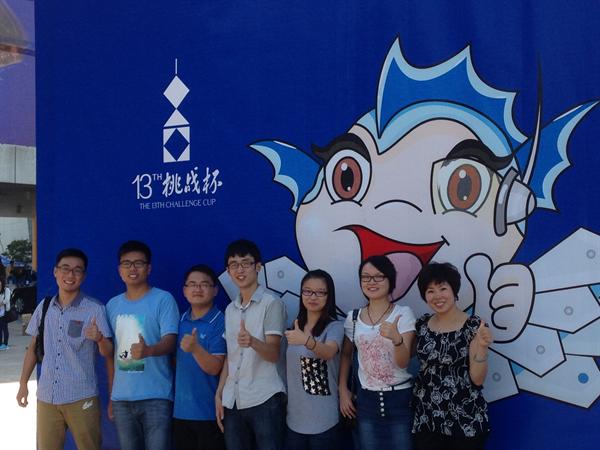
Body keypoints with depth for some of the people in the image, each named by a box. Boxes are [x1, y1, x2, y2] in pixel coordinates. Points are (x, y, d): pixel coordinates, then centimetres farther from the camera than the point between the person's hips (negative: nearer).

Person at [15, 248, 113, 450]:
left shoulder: (95, 309, -8)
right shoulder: (44, 306, 6)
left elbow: (108, 353, -9)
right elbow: (33, 347, 15)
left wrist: (99, 338, -30)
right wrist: (23, 383, 12)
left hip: (81, 397, -4)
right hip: (46, 396, 4)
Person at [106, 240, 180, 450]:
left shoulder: (163, 299, -4)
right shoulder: (112, 305, 12)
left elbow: (170, 342, -14)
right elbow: (111, 353, 16)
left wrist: (148, 350, -35)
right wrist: (110, 396, 15)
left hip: (156, 396, -5)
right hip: (121, 398, 5)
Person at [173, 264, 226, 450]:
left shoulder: (220, 323, -11)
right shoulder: (181, 321, 7)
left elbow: (214, 368, -18)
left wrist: (195, 348, -33)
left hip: (208, 412, -5)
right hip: (180, 410, 6)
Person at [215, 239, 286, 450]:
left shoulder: (271, 303, -6)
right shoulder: (230, 309, 14)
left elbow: (273, 354, -13)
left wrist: (252, 342, -33)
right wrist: (219, 394, 10)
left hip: (264, 400, -6)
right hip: (233, 401, 6)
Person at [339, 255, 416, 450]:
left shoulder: (403, 313, -9)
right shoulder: (353, 317, 2)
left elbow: (403, 363, -16)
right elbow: (346, 354, 16)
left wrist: (396, 338, -34)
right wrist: (343, 390, 8)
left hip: (400, 398, -3)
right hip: (366, 398, 3)